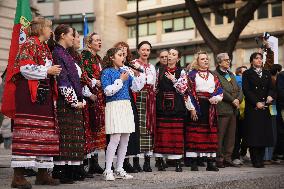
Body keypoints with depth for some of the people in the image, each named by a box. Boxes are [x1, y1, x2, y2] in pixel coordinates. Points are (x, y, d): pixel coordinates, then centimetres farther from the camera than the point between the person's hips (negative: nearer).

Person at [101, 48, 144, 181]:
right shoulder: (107, 72, -2)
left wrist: (136, 75, 3)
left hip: (126, 106, 7)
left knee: (125, 139, 6)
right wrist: (120, 80, -10)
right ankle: (108, 171, -4)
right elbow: (108, 91, -13)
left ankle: (119, 169, 14)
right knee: (115, 139, -12)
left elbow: (136, 88, 15)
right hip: (114, 106, -7)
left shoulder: (124, 71, 16)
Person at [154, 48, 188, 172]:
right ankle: (160, 160, 6)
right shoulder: (160, 71, 12)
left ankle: (177, 161, 3)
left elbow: (183, 89, -1)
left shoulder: (181, 72, 6)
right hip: (162, 105, 1)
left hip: (176, 106, -1)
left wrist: (174, 80, -13)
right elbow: (155, 87, 13)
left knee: (177, 133, -2)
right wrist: (155, 102, 5)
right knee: (161, 133, -1)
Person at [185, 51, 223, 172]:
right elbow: (189, 92, -4)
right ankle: (194, 163, -1)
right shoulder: (192, 75, 3)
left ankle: (210, 163, 7)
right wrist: (192, 108, -13)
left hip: (209, 107, 5)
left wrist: (215, 98, -9)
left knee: (210, 134, 3)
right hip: (196, 107, -4)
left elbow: (219, 90, 13)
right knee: (195, 134, -5)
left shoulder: (213, 76, 18)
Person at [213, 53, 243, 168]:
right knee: (220, 136, -5)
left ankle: (227, 159, 14)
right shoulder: (215, 75, -5)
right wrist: (232, 100, -14)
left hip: (233, 110, 8)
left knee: (231, 136, 8)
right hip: (222, 109, -8)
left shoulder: (231, 74, 21)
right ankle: (219, 159, 1)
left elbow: (239, 90, 17)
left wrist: (238, 99, -2)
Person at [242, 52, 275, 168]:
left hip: (264, 107, 4)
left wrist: (270, 96, -9)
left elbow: (271, 88, 14)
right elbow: (246, 90, -5)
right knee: (253, 134, -6)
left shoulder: (266, 74, 18)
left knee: (264, 133, 2)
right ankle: (255, 161, -3)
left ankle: (260, 159, 8)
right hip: (252, 108, -4)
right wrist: (256, 102, -13)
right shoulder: (247, 74, 4)